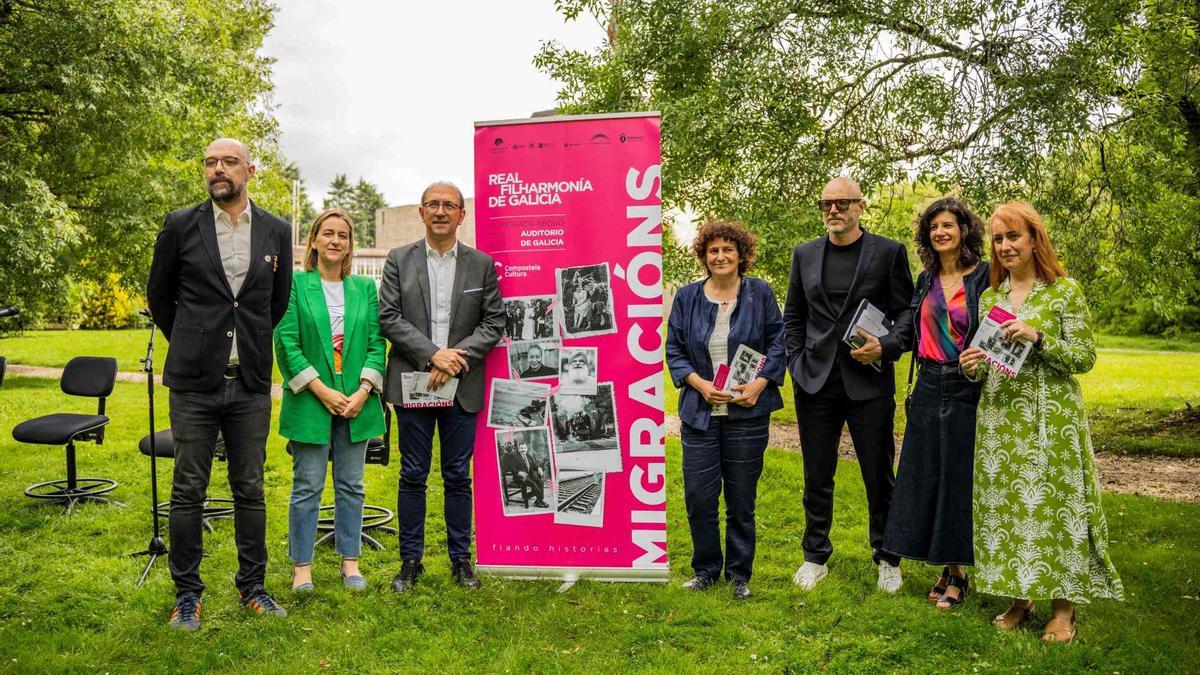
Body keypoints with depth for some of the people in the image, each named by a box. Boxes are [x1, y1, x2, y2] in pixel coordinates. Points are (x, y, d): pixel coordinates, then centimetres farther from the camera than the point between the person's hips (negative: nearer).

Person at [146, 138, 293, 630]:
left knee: (250, 490, 9)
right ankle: (187, 593, 19)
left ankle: (252, 587, 22)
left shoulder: (276, 232, 4)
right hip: (194, 383, -1)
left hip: (251, 385, 1)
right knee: (188, 491, 5)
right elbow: (158, 296, 12)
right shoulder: (181, 226, 0)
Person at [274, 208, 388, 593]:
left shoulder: (366, 288, 9)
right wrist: (322, 390, -13)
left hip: (356, 402, 3)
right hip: (310, 403, -3)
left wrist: (363, 391, -9)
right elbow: (285, 342, -7)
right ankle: (302, 566, 14)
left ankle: (350, 562, 21)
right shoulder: (294, 284, 0)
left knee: (351, 486, 10)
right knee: (307, 487, 3)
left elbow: (377, 342, 5)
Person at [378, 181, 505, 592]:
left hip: (462, 387, 0)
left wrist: (455, 360, -12)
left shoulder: (482, 264, 6)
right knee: (413, 476, 6)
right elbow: (389, 318, -2)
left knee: (458, 477, 8)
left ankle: (461, 559, 19)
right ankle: (410, 561, 16)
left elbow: (494, 323, 1)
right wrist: (433, 354, -14)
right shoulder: (399, 260, 5)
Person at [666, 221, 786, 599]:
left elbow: (778, 342, 2)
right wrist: (700, 384, -10)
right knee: (698, 497, 1)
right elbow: (673, 350, 5)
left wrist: (759, 384, -11)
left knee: (742, 499, 8)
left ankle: (739, 574, 23)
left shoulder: (760, 293, 2)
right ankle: (706, 569, 21)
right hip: (699, 412, 1)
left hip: (747, 412, -1)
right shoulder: (687, 297, 6)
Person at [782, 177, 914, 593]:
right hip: (815, 382, 3)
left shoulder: (889, 252, 1)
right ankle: (815, 557, 24)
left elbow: (907, 312, 1)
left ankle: (887, 558, 24)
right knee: (817, 477, 10)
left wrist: (886, 347, -15)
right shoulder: (805, 254, 10)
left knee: (879, 476, 7)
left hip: (869, 382, -2)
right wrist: (795, 362, 4)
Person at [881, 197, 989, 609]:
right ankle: (946, 568, 20)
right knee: (926, 478, 7)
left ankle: (960, 574, 14)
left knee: (959, 478, 1)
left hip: (967, 389, -5)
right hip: (928, 388, 5)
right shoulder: (926, 280, 11)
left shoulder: (985, 277, -5)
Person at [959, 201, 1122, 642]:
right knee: (1005, 504, 6)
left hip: (1051, 420, -4)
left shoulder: (1065, 290, -2)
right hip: (1000, 421, 4)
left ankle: (1063, 607, 12)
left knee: (1054, 505, -1)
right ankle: (1019, 597, 20)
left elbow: (1085, 358, -5)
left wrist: (1037, 337, -19)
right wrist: (973, 368, -7)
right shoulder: (989, 297, 10)